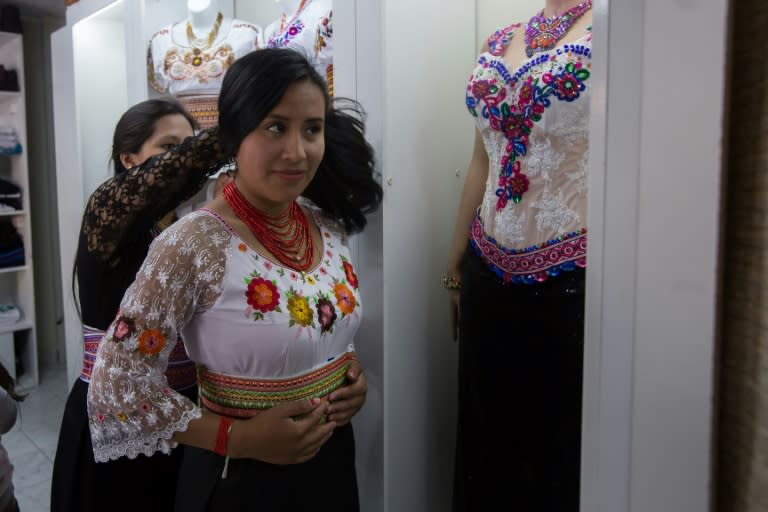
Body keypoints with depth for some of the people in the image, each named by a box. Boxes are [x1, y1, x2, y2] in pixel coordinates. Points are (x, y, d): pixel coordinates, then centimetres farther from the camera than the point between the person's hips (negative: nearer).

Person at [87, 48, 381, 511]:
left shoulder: (329, 224, -4)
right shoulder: (193, 246, -22)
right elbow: (116, 384, -18)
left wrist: (353, 372, -5)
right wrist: (238, 439, -21)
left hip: (333, 459, 6)